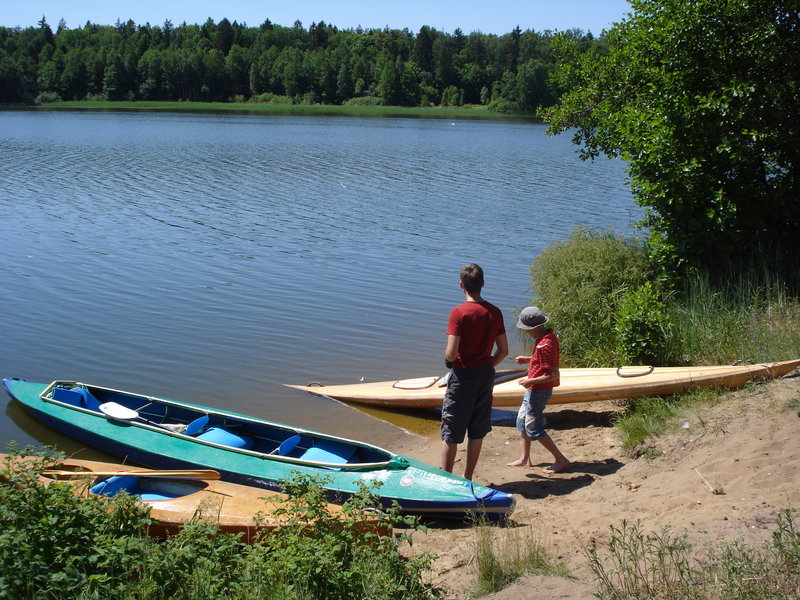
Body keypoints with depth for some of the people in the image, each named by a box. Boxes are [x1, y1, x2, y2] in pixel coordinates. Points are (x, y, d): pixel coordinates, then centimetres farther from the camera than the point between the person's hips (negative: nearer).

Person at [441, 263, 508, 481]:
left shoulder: (458, 313, -17)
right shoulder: (495, 312, 0)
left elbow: (451, 352, -21)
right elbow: (503, 350, 3)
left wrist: (448, 360, 0)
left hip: (463, 375, -5)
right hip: (486, 375, 5)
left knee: (451, 432, 5)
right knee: (477, 432, 14)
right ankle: (467, 478, 23)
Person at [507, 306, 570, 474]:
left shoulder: (544, 345, -27)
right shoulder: (548, 336, 3)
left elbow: (554, 375, -28)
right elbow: (553, 358, 18)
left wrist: (531, 381, -21)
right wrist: (528, 360, 11)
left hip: (538, 391, -10)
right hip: (535, 390, 10)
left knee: (533, 428, 0)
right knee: (522, 421, 19)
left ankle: (561, 460, 8)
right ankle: (525, 459, 30)